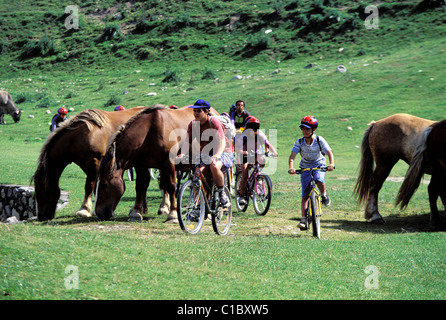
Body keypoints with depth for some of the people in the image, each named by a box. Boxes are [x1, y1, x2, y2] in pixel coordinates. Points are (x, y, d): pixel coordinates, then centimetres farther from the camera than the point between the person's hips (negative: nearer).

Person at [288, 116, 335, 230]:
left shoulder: (319, 140, -12)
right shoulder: (299, 142, -10)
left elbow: (329, 152, -19)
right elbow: (292, 156, -18)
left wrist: (331, 164, -39)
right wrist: (291, 167, -38)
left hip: (319, 166, -1)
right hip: (305, 167, 1)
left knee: (319, 181, -35)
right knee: (305, 195, -6)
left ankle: (324, 195, -3)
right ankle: (304, 220, -7)